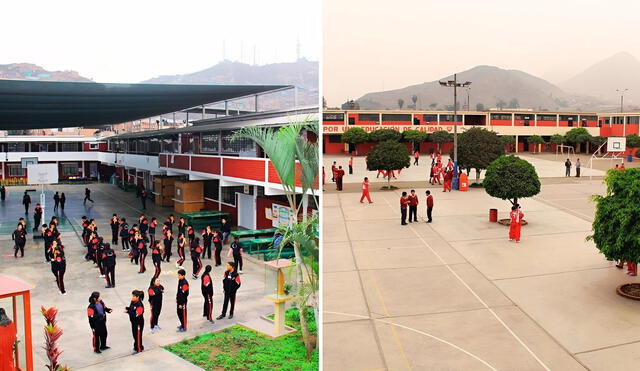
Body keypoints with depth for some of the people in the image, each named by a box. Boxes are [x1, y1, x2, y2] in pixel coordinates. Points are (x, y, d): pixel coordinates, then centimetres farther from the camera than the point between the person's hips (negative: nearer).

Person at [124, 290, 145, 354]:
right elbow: (131, 309, 13)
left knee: (138, 335, 6)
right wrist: (127, 308, -9)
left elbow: (136, 315, -31)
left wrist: (128, 311, -30)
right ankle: (136, 346, 39)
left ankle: (139, 349, 20)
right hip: (133, 322, 9)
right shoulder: (132, 302, -1)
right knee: (134, 334, 21)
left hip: (138, 323, -9)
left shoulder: (139, 305, -28)